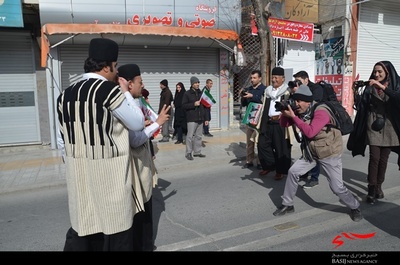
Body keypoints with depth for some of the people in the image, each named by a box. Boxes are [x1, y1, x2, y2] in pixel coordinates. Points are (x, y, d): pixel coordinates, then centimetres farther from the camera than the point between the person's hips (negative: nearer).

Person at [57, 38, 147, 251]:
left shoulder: (65, 95, 6)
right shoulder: (108, 89, -15)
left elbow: (65, 142, 12)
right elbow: (138, 123, -5)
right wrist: (125, 92, 4)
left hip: (79, 175, 7)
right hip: (109, 174, -7)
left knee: (82, 231, 18)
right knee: (116, 234, 10)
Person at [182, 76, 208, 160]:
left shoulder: (201, 93, 14)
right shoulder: (187, 93, -2)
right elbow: (183, 105, -7)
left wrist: (205, 118, 15)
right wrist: (194, 104, -19)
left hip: (200, 118, 6)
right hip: (191, 119, -6)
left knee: (199, 136, 10)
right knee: (190, 136, -5)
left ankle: (197, 152, 20)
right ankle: (188, 153, 3)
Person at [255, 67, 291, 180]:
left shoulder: (287, 91, -2)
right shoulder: (268, 90, 16)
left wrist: (282, 115, -26)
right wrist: (260, 122, 16)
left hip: (280, 123, -6)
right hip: (267, 122, 6)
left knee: (281, 148, 0)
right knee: (262, 144, 8)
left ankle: (281, 170, 14)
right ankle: (269, 166, 24)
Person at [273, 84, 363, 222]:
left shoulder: (321, 112, -27)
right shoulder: (300, 112, -3)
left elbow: (310, 132, -37)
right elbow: (283, 124, 1)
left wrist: (293, 117, -35)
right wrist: (284, 113, -20)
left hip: (330, 153, -7)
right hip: (311, 152, 7)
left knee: (337, 187, -3)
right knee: (293, 172, -1)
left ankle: (355, 207, 26)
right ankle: (287, 205, 14)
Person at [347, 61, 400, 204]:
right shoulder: (370, 87, 4)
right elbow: (362, 106, 1)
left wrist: (382, 87, -28)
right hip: (373, 125, 0)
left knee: (383, 158, 6)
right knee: (374, 157, -7)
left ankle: (379, 186, 20)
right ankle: (372, 189, -2)